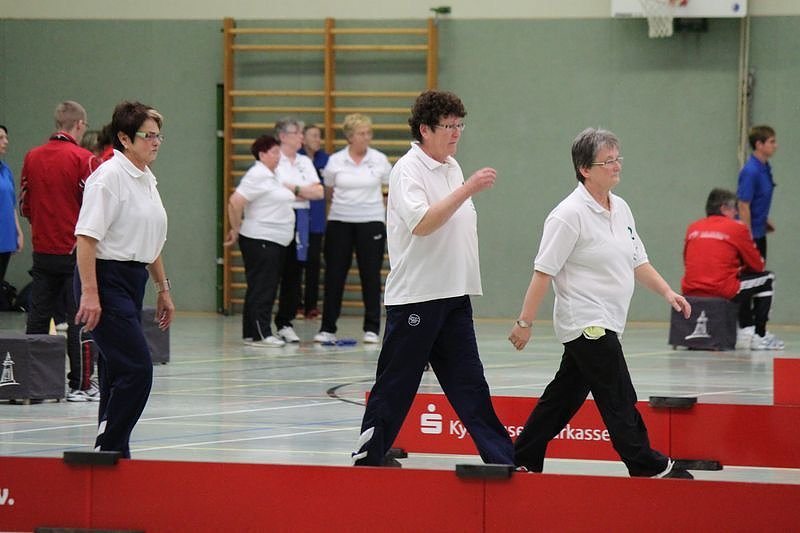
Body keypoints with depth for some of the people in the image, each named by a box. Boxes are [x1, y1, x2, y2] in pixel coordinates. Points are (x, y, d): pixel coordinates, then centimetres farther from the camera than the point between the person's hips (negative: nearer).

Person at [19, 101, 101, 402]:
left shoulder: (32, 157, 5)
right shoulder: (83, 159, -11)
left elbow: (24, 205, 10)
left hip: (42, 250, 5)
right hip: (76, 251, -5)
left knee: (38, 318, 10)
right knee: (79, 320, 0)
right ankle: (80, 385, 2)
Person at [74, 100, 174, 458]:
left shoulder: (147, 179, 16)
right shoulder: (109, 176, -13)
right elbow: (86, 236, -19)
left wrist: (163, 288, 25)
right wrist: (89, 293, -24)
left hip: (133, 281, 9)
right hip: (106, 280, -9)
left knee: (119, 371, 10)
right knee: (137, 368, -15)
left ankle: (113, 455, 14)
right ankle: (108, 449, -8)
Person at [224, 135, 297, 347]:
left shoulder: (271, 176, 16)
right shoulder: (257, 176, -15)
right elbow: (235, 202, -21)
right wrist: (236, 230, -14)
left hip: (275, 242, 10)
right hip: (259, 241, -10)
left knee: (268, 288, 10)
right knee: (261, 288, -9)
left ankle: (252, 333, 14)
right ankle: (260, 334, -10)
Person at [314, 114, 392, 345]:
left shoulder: (379, 159, 1)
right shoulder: (335, 161, 1)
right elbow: (326, 189, 13)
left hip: (371, 222, 0)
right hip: (339, 222, 0)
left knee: (371, 274, 0)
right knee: (334, 274, 1)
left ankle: (372, 328, 7)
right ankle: (328, 328, 7)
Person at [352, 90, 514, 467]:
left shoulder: (452, 168, 14)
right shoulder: (408, 170, -12)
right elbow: (422, 223, -26)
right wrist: (467, 189, -29)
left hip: (453, 295, 7)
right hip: (415, 296, -7)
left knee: (469, 383, 5)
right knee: (395, 384, 1)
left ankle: (502, 458, 2)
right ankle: (368, 457, 11)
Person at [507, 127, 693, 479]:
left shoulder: (620, 209, 12)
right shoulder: (569, 215, -15)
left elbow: (637, 262, 20)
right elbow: (543, 272, -15)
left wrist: (667, 292, 8)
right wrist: (524, 322, -16)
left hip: (604, 324, 9)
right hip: (586, 323, -9)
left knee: (565, 395, 13)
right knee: (618, 398, -6)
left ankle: (523, 461, 21)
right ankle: (648, 467, -1)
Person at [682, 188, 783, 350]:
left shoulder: (693, 228, 11)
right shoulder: (737, 228, -2)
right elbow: (757, 265, 5)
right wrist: (741, 268, 29)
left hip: (690, 292, 6)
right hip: (723, 292, -6)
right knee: (766, 278, 18)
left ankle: (745, 329, 33)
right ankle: (760, 336, 16)